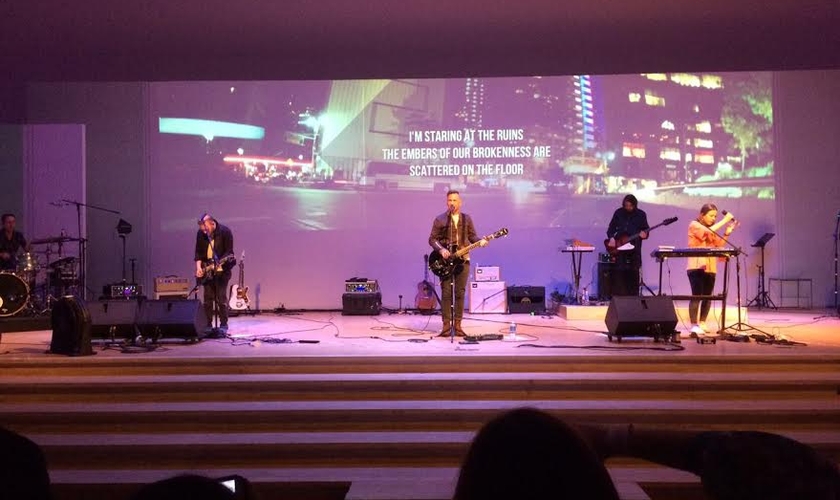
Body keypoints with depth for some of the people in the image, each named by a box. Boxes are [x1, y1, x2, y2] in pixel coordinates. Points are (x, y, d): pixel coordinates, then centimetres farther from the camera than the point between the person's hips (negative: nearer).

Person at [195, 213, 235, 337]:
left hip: (221, 270, -5)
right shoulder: (200, 233, 0)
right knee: (208, 298, 5)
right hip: (207, 271, 5)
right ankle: (208, 325, 13)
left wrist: (218, 263, -27)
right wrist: (199, 267, -5)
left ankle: (223, 325, 1)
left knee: (221, 298, -6)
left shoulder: (225, 232, -14)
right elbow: (198, 252, 7)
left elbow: (229, 252, -14)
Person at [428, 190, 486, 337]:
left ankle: (457, 325, 8)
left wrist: (480, 241, -10)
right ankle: (446, 325, -1)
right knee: (446, 293, -5)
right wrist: (441, 250, -16)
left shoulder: (467, 219, 10)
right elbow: (432, 239, 0)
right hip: (445, 261, -2)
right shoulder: (440, 219, 2)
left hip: (462, 260, 2)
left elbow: (472, 236, 11)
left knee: (460, 293, 3)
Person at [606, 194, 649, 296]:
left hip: (634, 247, 0)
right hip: (619, 246, 0)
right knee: (619, 272, -3)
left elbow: (645, 230, 5)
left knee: (633, 272, 1)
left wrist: (644, 234, -17)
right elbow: (611, 227, 9)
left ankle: (633, 297, 7)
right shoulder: (618, 212, 5)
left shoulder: (641, 214, 3)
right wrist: (611, 238, -8)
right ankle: (618, 297, 1)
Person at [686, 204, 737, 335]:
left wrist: (728, 231, -1)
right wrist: (724, 220, -16)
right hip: (696, 266, -7)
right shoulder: (694, 225, -1)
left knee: (707, 296, 6)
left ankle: (702, 323, 14)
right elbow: (707, 232, -20)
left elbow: (719, 244, 11)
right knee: (696, 295, -14)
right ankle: (694, 325, -17)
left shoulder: (712, 229, 20)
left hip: (710, 267, 7)